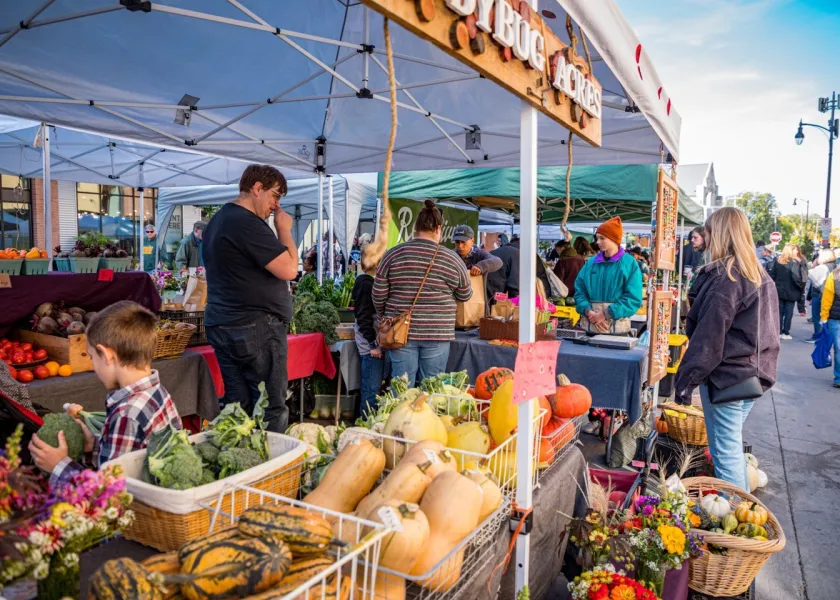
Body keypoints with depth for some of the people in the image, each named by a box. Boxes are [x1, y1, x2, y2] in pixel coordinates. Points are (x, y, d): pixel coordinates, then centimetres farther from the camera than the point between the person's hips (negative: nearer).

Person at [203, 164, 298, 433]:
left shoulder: (219, 220, 18)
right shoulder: (248, 224, -15)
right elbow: (289, 269, -18)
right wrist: (284, 229, -5)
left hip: (220, 326, 10)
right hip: (255, 328, -10)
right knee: (272, 409, -3)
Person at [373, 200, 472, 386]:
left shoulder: (393, 255, -2)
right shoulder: (452, 259, -3)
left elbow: (378, 294, 1)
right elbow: (465, 295, 9)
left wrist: (385, 317, 18)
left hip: (401, 333, 1)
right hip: (437, 334, -1)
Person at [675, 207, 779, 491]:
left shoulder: (724, 279, -18)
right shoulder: (760, 275, 11)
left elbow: (708, 338, -20)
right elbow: (765, 330, 18)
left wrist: (685, 380, -15)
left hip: (726, 376, -9)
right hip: (755, 374, 9)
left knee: (725, 452, 0)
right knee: (734, 446, 21)